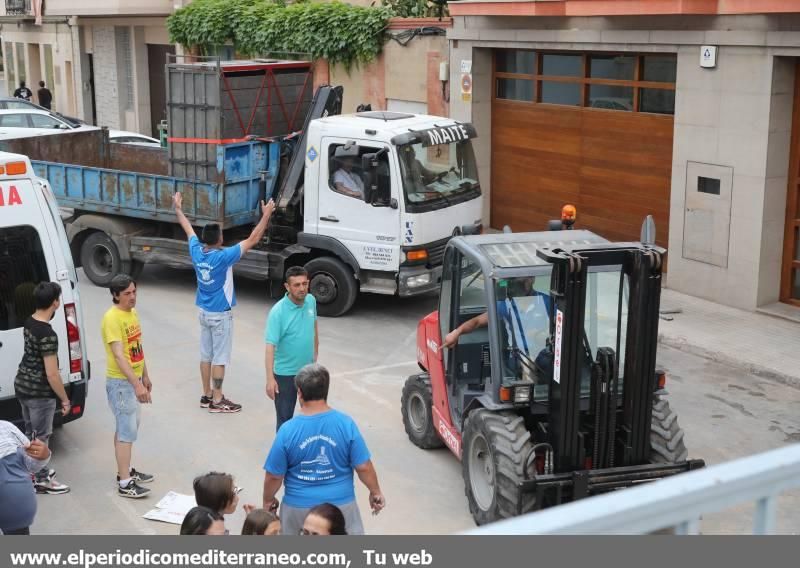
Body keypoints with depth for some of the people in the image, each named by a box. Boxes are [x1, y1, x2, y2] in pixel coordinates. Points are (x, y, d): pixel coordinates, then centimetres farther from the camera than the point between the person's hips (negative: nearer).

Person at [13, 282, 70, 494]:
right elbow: (52, 374, -24)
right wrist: (65, 399, -14)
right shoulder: (48, 335, -27)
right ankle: (41, 480, 19)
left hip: (22, 385, 9)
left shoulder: (29, 323, 0)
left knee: (31, 433, 22)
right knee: (41, 437, 6)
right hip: (40, 392, -9)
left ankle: (34, 471, 37)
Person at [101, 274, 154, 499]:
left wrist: (145, 376, 21)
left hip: (134, 379, 9)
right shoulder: (112, 318, -21)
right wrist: (136, 384, -33)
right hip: (120, 382, -9)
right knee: (127, 431, -7)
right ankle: (125, 484, -2)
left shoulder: (132, 312, 8)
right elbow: (118, 355, -28)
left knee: (127, 426, 18)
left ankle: (125, 471, 30)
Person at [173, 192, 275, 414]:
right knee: (219, 358, 0)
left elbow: (188, 229, 13)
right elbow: (252, 240, -22)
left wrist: (178, 208, 28)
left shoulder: (196, 252, -5)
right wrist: (266, 215, -18)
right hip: (220, 314, -7)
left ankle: (207, 395, 23)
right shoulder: (223, 257, -23)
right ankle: (217, 401, 6)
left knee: (206, 355, 14)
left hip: (203, 312, 7)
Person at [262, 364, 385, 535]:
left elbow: (274, 475, -7)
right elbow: (363, 467, -9)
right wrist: (375, 492, 8)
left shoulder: (288, 430, -15)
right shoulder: (346, 424, -14)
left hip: (299, 506, 0)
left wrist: (268, 501, 11)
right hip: (340, 504, 0)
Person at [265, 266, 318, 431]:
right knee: (284, 416, 2)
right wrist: (270, 378, -32)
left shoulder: (311, 301, -5)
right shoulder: (278, 312, -24)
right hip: (285, 373, -6)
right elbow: (270, 346, -26)